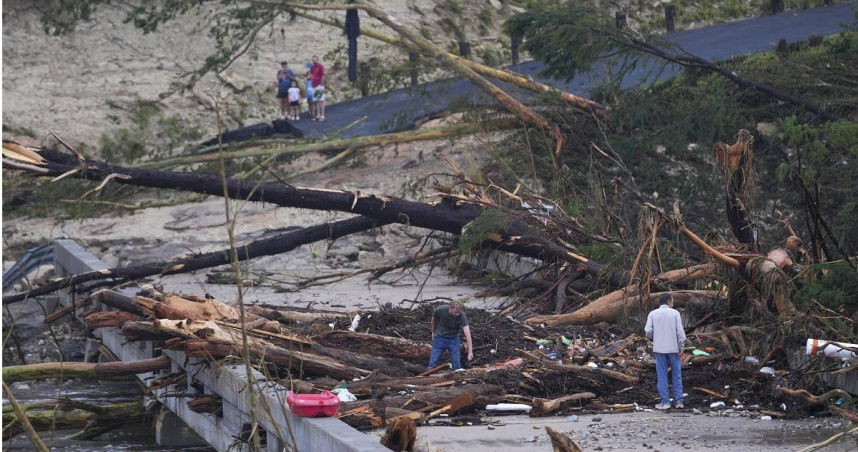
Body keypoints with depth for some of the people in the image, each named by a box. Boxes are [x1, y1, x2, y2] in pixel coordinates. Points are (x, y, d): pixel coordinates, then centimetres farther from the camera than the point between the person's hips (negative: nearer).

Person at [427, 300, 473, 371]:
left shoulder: (462, 316, -28)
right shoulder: (440, 310, -23)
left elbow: (467, 333, -35)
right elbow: (434, 318, 2)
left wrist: (470, 352, -43)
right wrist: (433, 332, 15)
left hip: (453, 339, 0)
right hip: (439, 338, 0)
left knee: (456, 364, -3)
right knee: (433, 363, 0)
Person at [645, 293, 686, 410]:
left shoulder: (653, 314, 0)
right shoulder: (675, 313, -3)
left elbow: (648, 330, -8)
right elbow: (680, 331, -8)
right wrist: (681, 346, 0)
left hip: (659, 348, 1)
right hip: (673, 348, -1)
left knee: (662, 376, 5)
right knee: (677, 375, 9)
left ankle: (665, 401, 3)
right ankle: (678, 401, 8)